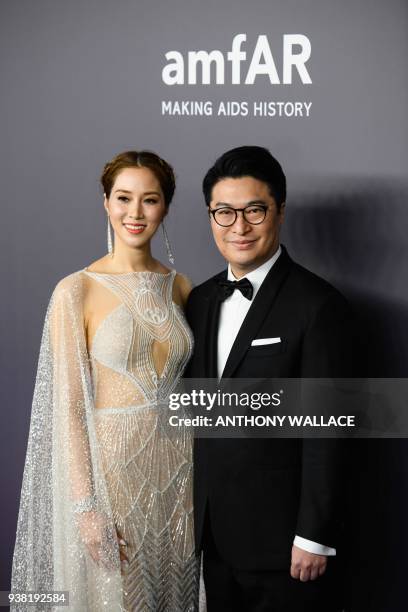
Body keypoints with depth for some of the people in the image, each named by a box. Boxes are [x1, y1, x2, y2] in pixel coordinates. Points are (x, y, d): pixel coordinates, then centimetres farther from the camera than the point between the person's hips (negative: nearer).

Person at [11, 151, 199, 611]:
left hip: (179, 465, 4)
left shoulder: (179, 287, 5)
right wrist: (85, 505, -13)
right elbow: (69, 406, -10)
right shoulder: (77, 290, -9)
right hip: (112, 464, -4)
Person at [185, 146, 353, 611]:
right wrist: (192, 505, 10)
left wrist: (314, 537, -15)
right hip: (215, 529, 6)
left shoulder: (317, 305, -14)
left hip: (281, 533, -6)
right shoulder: (201, 300, 6)